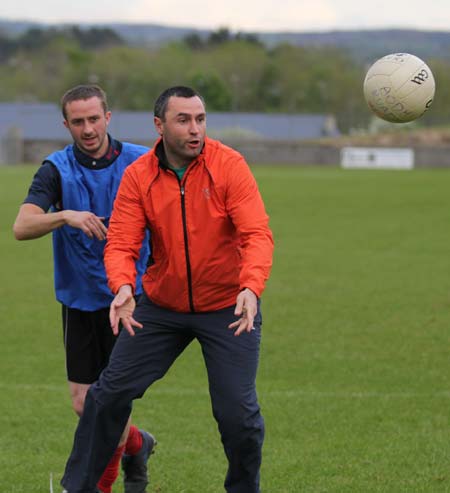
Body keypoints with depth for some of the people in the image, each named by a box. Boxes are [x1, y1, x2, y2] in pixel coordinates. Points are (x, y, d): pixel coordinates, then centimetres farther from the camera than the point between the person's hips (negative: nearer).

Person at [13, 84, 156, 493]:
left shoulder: (140, 163, -5)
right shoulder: (57, 169, -6)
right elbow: (22, 227, -19)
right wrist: (66, 216, -36)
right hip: (79, 301, 2)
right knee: (84, 404, 5)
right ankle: (136, 444, 35)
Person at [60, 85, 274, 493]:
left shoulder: (229, 165, -15)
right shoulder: (138, 176, -8)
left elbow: (258, 234, -22)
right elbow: (121, 244, -12)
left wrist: (251, 288, -40)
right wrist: (123, 288, -34)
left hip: (228, 308, -2)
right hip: (161, 306, 3)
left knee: (238, 411, -7)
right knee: (111, 393, 2)